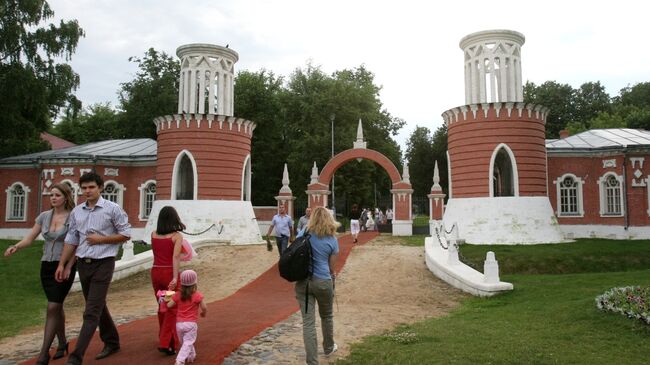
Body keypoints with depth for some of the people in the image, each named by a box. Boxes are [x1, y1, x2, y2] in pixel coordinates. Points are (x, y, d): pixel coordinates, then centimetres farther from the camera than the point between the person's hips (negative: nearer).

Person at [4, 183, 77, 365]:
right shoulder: (44, 216, 6)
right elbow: (30, 238, 4)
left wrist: (68, 268, -18)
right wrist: (16, 246, -16)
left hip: (64, 267, -5)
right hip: (46, 266, 5)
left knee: (52, 308, -10)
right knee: (57, 306, 14)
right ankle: (62, 343, 30)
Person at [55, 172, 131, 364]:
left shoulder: (112, 209, -7)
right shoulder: (76, 211, 8)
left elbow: (125, 234, -5)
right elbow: (71, 240, 12)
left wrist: (101, 239, -13)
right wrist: (62, 264, 9)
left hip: (103, 263, -6)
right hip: (83, 264, 6)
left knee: (91, 312, -7)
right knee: (98, 307, 17)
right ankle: (112, 342, 33)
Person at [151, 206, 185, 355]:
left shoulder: (153, 234, 5)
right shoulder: (177, 236, -9)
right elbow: (175, 257, -18)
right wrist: (175, 278, -21)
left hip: (155, 272, 5)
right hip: (169, 273, -5)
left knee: (162, 306, 21)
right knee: (172, 308, 4)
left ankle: (163, 338, 35)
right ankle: (166, 343, -3)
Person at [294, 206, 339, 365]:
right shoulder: (332, 240, -2)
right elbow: (331, 266, 2)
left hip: (303, 282, 1)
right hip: (323, 282, 0)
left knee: (308, 322, 1)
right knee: (327, 316, 24)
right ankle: (329, 348, 45)